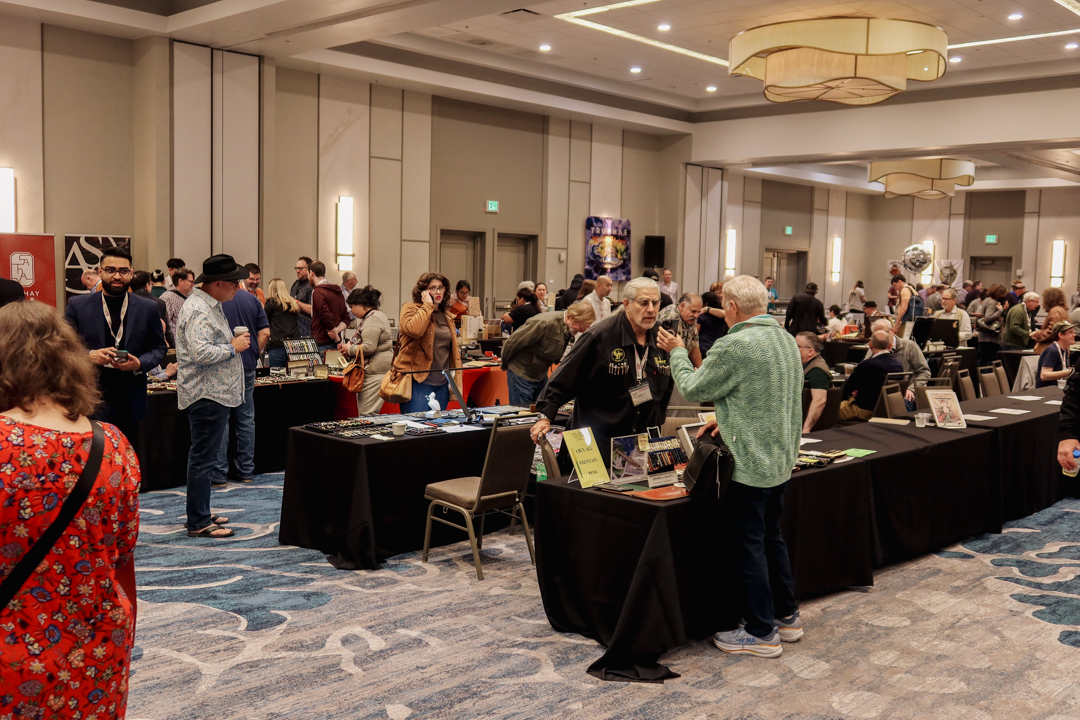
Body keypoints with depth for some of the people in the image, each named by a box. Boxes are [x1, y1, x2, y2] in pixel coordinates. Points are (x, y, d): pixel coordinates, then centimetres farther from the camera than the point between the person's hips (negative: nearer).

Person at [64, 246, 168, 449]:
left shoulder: (148, 308, 5)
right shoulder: (78, 306, 2)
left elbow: (159, 348, 9)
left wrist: (140, 363, -11)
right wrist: (89, 355, -17)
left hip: (130, 402, 2)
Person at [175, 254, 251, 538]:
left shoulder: (210, 305, 16)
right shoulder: (199, 311, -19)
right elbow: (201, 353, -29)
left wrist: (233, 341, 10)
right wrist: (233, 347, -17)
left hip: (214, 393, 11)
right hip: (207, 395, -11)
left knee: (204, 458, 17)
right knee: (204, 459, -5)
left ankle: (201, 514, 26)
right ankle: (198, 523, 2)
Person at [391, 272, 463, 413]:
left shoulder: (447, 318, 18)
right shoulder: (410, 309, -1)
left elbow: (454, 351, 21)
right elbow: (414, 330, -25)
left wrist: (457, 379, 13)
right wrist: (428, 305, -14)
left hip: (441, 385, 7)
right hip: (418, 382, -6)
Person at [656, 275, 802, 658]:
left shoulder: (735, 345, -20)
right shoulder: (786, 339, 9)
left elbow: (693, 388, -8)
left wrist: (677, 352, 8)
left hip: (749, 464, -9)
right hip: (780, 459, 9)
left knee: (748, 543, 2)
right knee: (771, 536, 20)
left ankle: (761, 633, 10)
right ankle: (786, 616, 31)